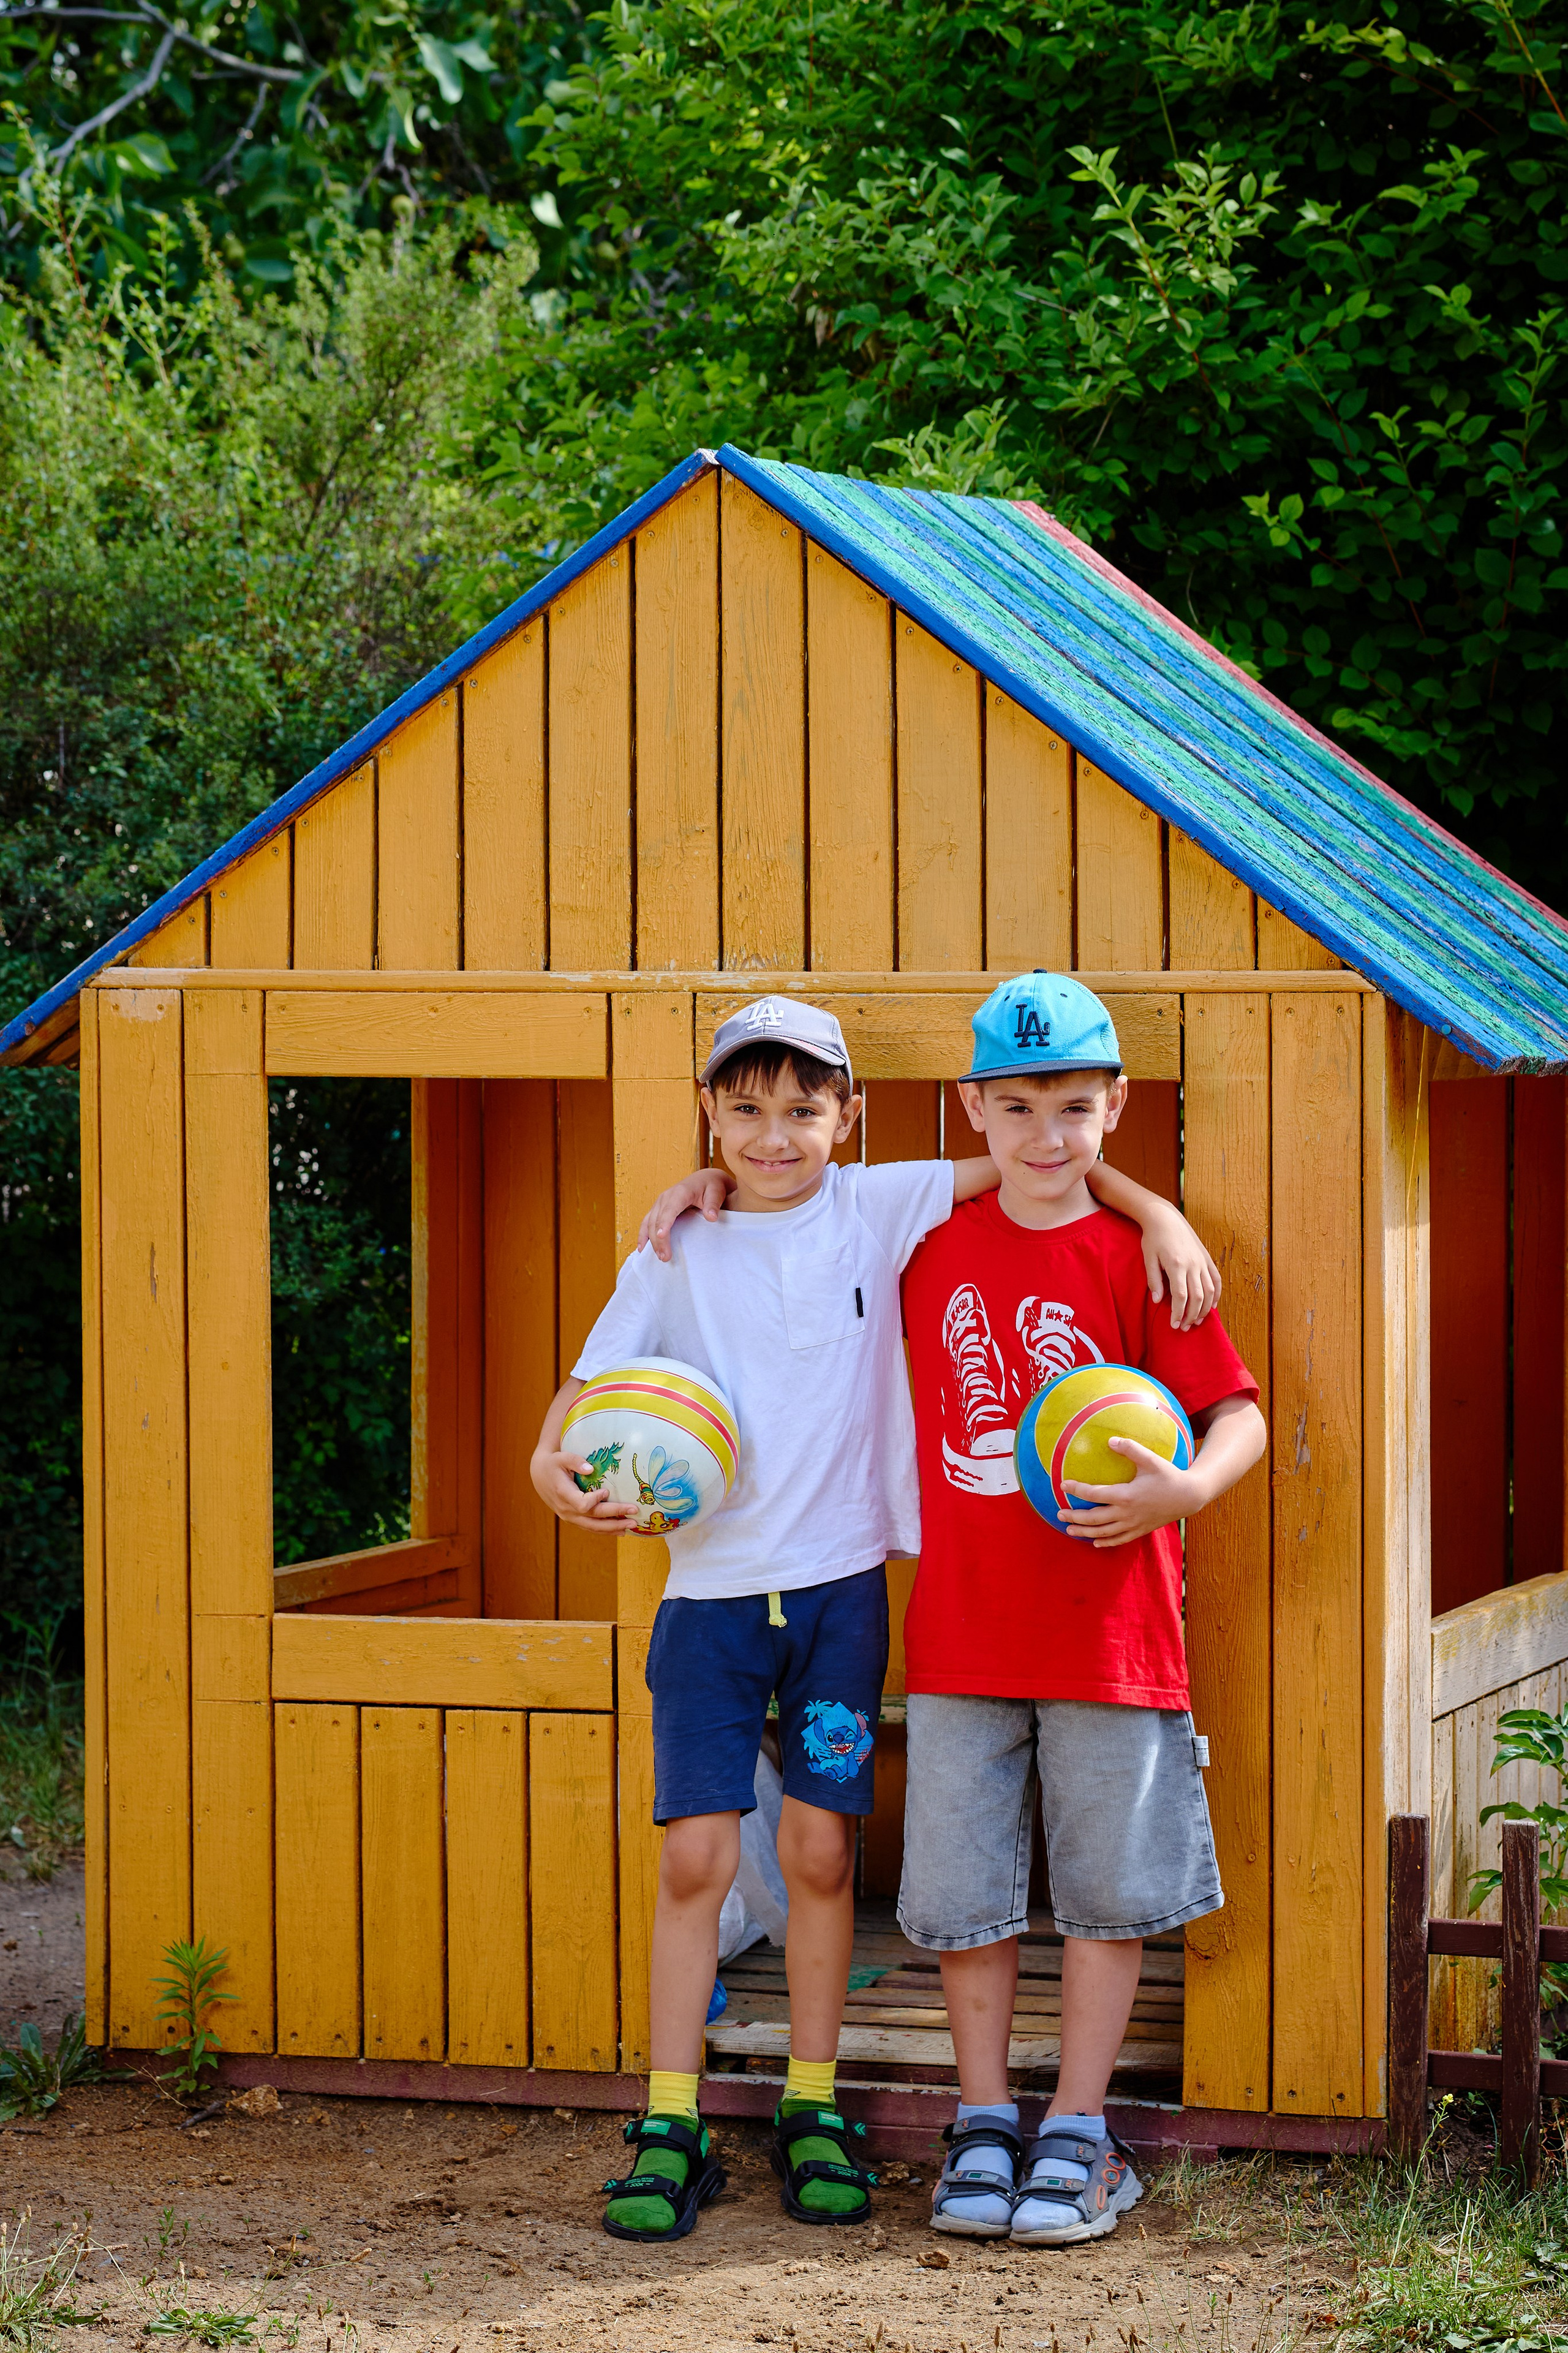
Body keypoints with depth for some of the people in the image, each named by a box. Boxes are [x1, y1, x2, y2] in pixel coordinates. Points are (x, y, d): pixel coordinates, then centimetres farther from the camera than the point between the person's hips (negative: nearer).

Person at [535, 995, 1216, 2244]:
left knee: (821, 1850, 4)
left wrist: (1160, 1214, -10)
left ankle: (814, 2113, 17)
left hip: (837, 1582, 0)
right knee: (695, 1856, -3)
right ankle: (671, 2128, 4)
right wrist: (558, 1465, -18)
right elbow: (595, 1380, 2)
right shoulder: (678, 1251, 2)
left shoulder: (879, 1210, 1)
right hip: (711, 1586, 0)